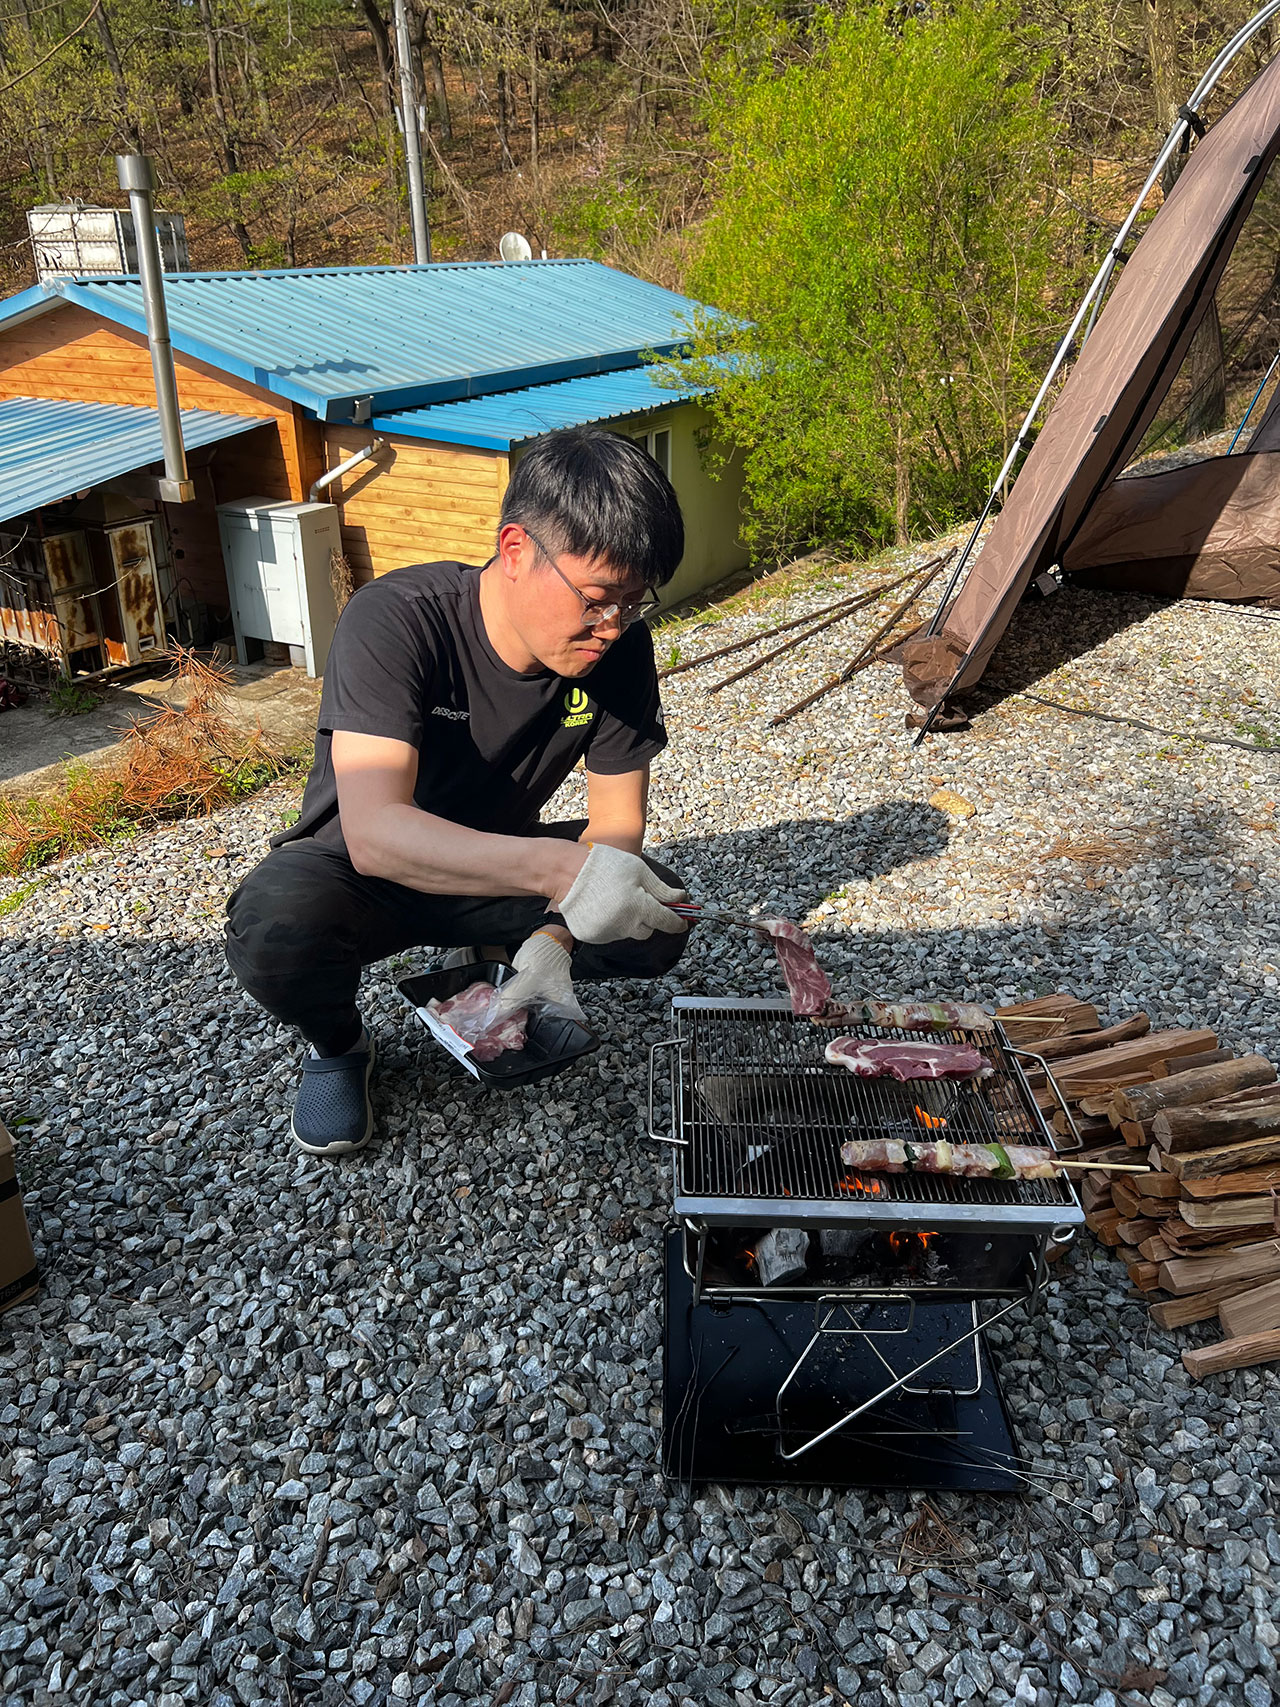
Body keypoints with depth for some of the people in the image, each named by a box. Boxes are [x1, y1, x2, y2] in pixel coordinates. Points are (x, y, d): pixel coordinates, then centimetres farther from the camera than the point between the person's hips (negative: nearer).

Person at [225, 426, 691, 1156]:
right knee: (275, 928, -36)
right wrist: (556, 867, -56)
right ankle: (338, 1043, 0)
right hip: (358, 867, -3)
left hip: (495, 865, 4)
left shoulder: (620, 646, -17)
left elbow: (619, 817, -11)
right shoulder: (397, 621, -31)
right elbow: (374, 832, -42)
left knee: (659, 918, -18)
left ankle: (484, 959, 10)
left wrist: (553, 936, -29)